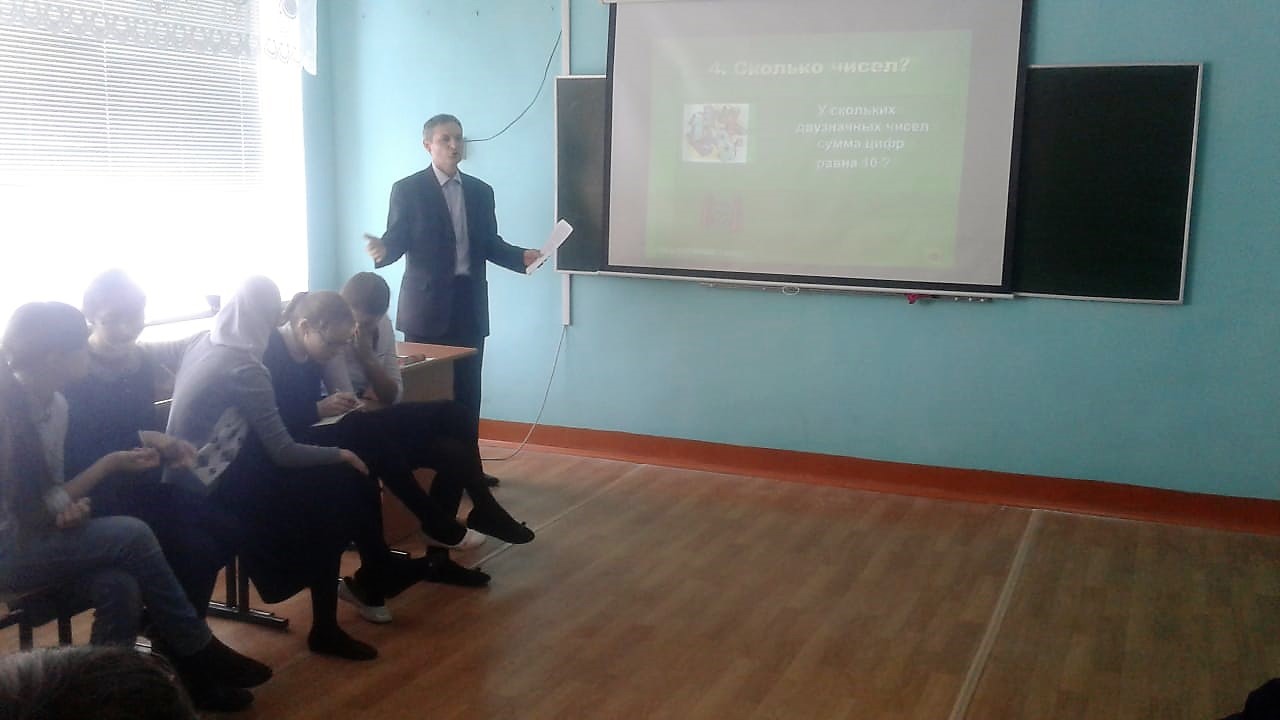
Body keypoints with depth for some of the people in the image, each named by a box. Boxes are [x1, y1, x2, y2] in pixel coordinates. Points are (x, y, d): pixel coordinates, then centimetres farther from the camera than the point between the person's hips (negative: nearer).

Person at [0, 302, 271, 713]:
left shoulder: (54, 402, 4)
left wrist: (70, 505, -16)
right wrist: (111, 463, -12)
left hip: (34, 535, 7)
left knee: (119, 586, -22)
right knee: (132, 536, -22)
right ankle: (197, 653, -8)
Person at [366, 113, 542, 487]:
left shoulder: (480, 191, 12)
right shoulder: (407, 189, -1)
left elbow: (490, 245, 13)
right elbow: (397, 242, -4)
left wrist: (522, 256, -4)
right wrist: (382, 249, -27)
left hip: (469, 305, 4)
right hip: (427, 305, -4)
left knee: (467, 390, 7)